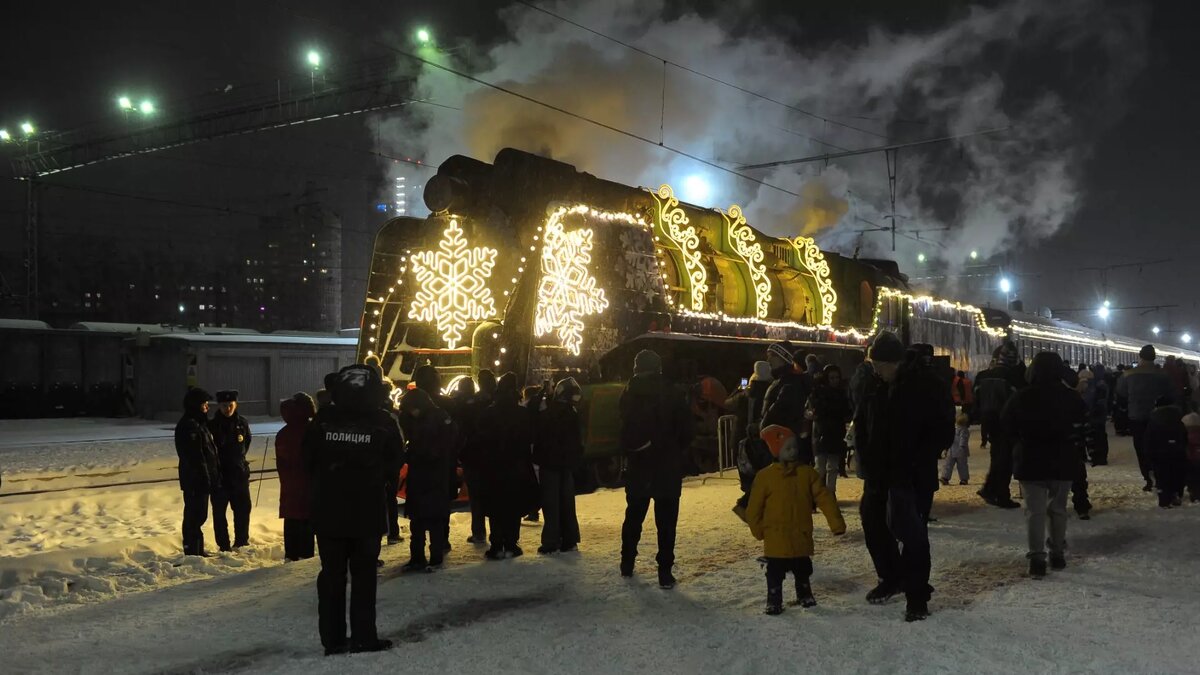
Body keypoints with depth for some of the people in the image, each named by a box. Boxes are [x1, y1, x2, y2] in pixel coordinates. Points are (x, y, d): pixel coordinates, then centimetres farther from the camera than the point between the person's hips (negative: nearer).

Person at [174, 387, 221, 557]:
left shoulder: (199, 423, 16)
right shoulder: (189, 425, -16)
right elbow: (194, 456, -21)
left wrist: (213, 477, 20)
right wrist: (205, 478, -21)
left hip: (202, 479, 10)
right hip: (195, 479, -10)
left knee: (198, 515, 16)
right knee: (195, 515, -4)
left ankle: (197, 550, 24)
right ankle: (192, 551, 1)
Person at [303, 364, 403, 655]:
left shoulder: (322, 420, -4)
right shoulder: (384, 422, -8)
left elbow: (308, 459, 3)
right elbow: (395, 460, 1)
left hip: (328, 510, 2)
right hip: (367, 512, -2)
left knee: (331, 574, 9)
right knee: (364, 575, 7)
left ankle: (333, 639, 12)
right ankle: (364, 637, 8)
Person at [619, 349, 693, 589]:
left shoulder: (629, 394, -1)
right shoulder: (673, 394, -8)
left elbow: (622, 429, 3)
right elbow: (686, 430, -6)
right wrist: (678, 450, 10)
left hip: (637, 465, 3)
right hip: (668, 466, -2)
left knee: (634, 515, 19)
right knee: (666, 520, 1)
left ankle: (627, 562, 28)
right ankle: (665, 571, -2)